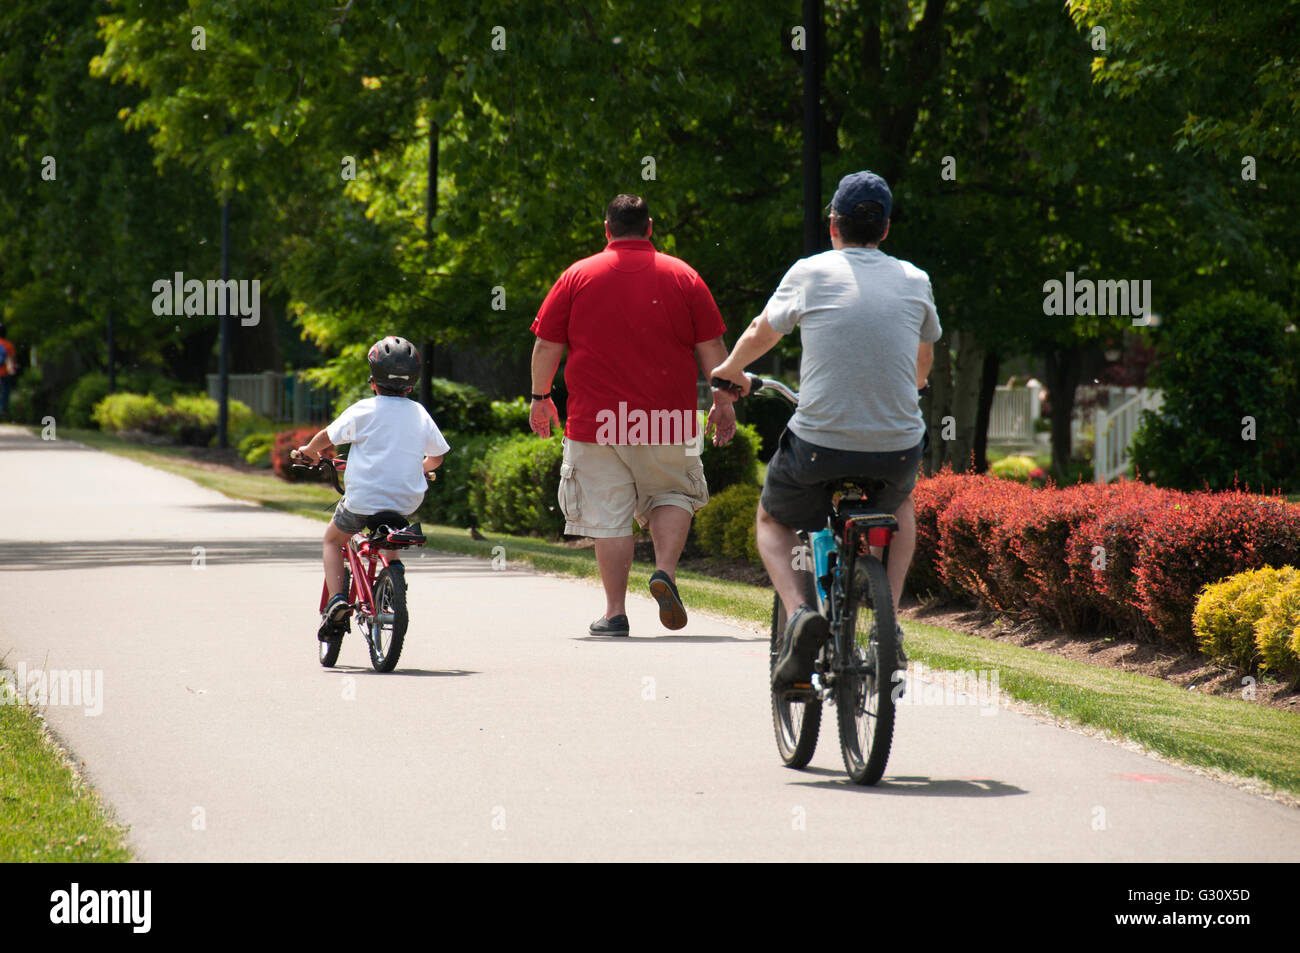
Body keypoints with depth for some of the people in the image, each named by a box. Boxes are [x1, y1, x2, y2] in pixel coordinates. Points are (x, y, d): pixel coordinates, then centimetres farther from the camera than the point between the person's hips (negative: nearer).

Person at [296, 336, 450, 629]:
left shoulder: (364, 410, -6)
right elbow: (437, 456, 16)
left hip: (362, 502, -3)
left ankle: (336, 597, 1)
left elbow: (327, 438, 2)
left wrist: (309, 450, 24)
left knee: (332, 540, 20)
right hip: (407, 503, 4)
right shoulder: (419, 413, 5)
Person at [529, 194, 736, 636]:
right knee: (672, 496, 19)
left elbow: (546, 345, 3)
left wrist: (540, 396, 15)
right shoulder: (682, 277, 4)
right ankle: (665, 571, -4)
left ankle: (615, 612, 3)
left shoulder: (577, 276, 2)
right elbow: (711, 347, 5)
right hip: (668, 423, 1)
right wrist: (723, 401, 13)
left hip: (596, 420, -1)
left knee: (609, 517, 3)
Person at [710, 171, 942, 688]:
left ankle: (799, 612, -2)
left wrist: (729, 370, 38)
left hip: (818, 447, -2)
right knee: (902, 501, 37)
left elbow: (760, 336, 16)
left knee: (771, 521, 27)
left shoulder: (810, 272, 0)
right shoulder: (915, 282, 7)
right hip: (897, 449, 2)